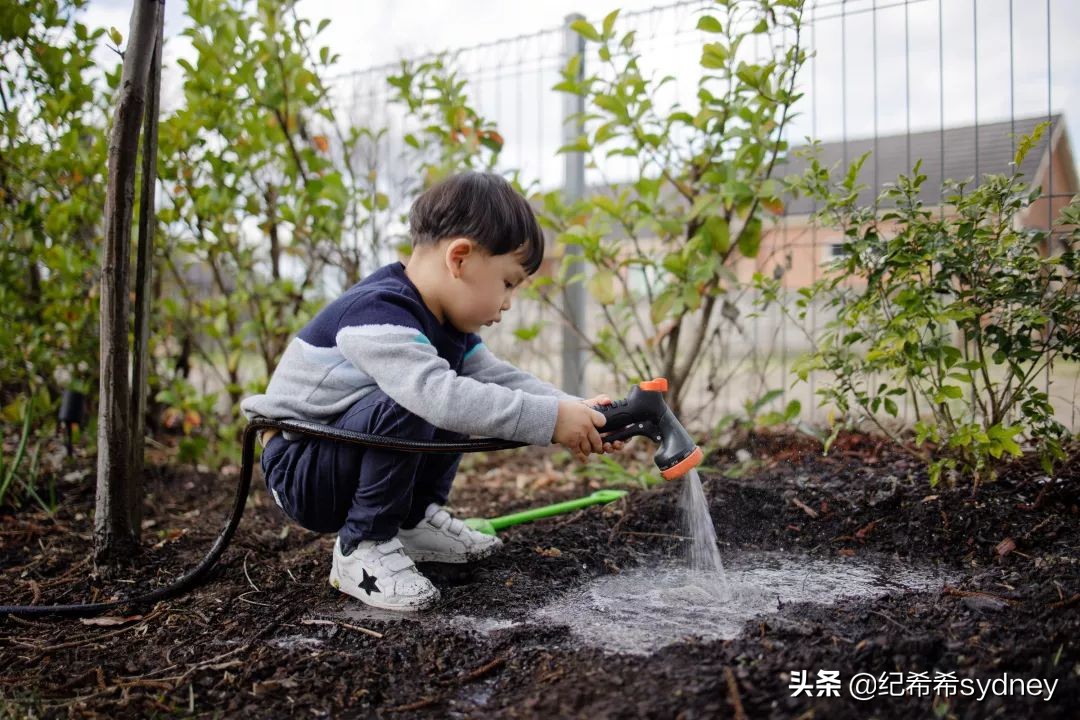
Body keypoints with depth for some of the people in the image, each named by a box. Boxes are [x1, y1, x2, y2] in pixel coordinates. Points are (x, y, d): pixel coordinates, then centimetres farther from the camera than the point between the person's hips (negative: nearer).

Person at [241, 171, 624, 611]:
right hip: (298, 475, -9)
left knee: (465, 395, 8)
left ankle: (414, 522, 11)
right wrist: (549, 419, -39)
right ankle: (362, 549, -16)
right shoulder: (377, 313, -28)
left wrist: (576, 412, -16)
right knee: (405, 405, -33)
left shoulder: (446, 323, 4)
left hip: (339, 452, 9)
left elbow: (501, 379, 0)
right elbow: (438, 394, -41)